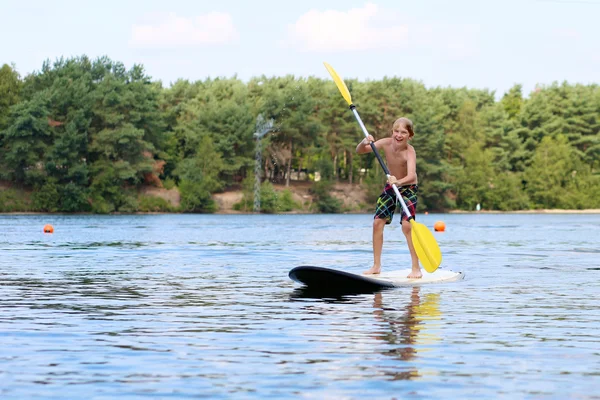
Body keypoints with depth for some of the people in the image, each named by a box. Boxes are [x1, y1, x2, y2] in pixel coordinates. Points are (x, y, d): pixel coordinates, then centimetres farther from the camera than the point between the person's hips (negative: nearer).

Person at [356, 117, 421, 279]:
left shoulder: (409, 152, -29)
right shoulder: (386, 143, -15)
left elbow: (411, 175, -45)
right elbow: (359, 151, -11)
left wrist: (398, 182, -64)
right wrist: (365, 142, -33)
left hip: (408, 188, -5)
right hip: (390, 187, 5)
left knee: (407, 225, -20)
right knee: (377, 222, -1)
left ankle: (416, 267, -10)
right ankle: (376, 265, 10)